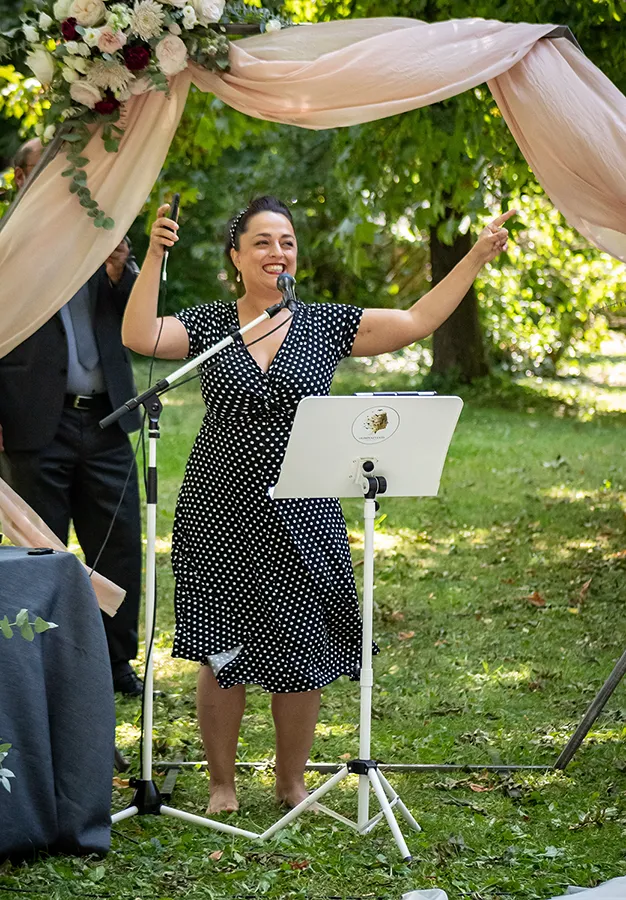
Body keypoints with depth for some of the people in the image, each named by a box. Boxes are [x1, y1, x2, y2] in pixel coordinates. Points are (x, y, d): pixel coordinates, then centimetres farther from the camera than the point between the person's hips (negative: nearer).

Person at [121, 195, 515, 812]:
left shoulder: (326, 325, 5)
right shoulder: (207, 326, 3)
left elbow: (417, 322, 3)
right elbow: (139, 338, -13)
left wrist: (476, 259, -2)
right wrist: (154, 257, -20)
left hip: (300, 520, 1)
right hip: (220, 516, -1)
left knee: (300, 657, 5)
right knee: (222, 655, 1)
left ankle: (292, 783, 23)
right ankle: (222, 785, 17)